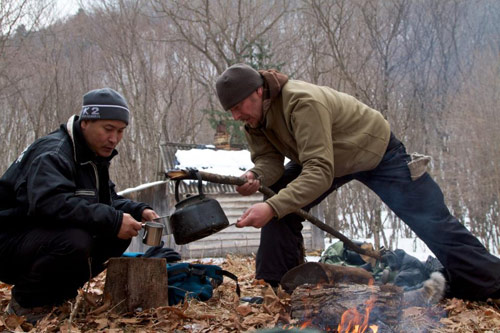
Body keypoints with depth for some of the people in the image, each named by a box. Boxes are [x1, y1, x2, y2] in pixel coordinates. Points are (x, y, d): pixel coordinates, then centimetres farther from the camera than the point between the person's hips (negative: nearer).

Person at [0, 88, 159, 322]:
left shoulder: (93, 157, 12)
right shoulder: (52, 153, -20)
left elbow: (108, 200, 20)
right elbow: (51, 202, -37)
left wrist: (139, 211, -2)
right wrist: (112, 220, -38)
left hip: (44, 237, 9)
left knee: (119, 237, -3)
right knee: (75, 241, -36)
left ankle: (55, 294, 5)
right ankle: (26, 302, -12)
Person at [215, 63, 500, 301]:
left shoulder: (303, 103, -40)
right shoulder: (254, 116, -14)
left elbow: (320, 172, -46)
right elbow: (270, 160, -14)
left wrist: (273, 207, -56)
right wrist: (256, 177, -39)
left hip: (377, 151, -7)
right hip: (329, 158, 7)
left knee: (433, 224, -5)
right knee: (280, 206, -10)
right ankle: (275, 287, 0)